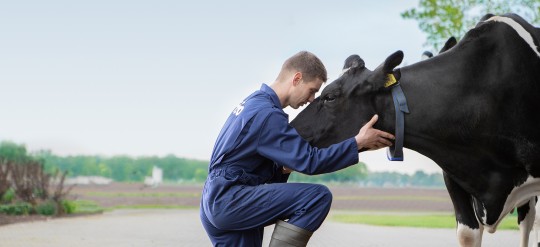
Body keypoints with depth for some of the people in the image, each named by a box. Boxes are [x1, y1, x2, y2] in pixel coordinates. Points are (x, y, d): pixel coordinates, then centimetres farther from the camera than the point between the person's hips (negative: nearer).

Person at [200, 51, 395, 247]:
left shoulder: (255, 103, 17)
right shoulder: (267, 114, -15)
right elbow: (310, 161, -17)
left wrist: (282, 169, 3)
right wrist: (359, 142, -11)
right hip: (230, 202, -11)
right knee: (318, 196, -18)